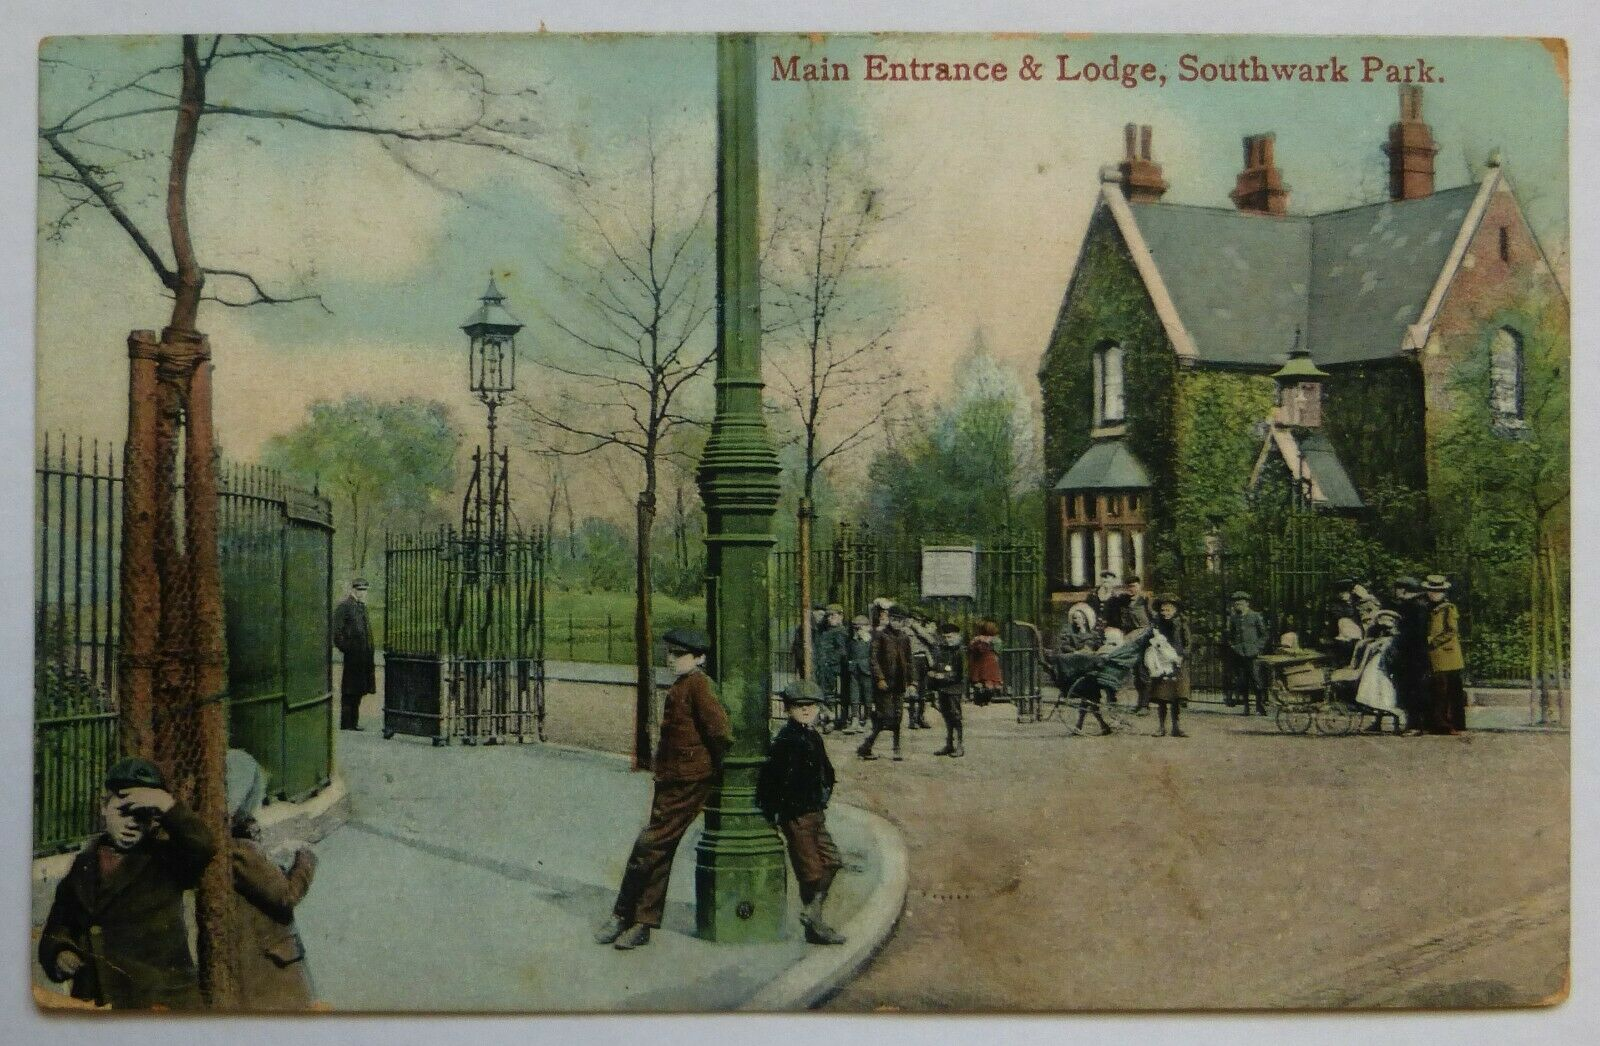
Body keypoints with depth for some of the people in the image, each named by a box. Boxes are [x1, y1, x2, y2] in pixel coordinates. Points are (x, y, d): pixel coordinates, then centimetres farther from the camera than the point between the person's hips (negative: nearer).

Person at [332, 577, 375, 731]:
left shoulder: (362, 606, 16)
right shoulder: (344, 605, -9)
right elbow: (337, 630, -14)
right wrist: (344, 647, -18)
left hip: (364, 654, 8)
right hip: (352, 655, -8)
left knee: (359, 689, 13)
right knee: (349, 691, -3)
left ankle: (353, 722, 21)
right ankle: (346, 723, 3)